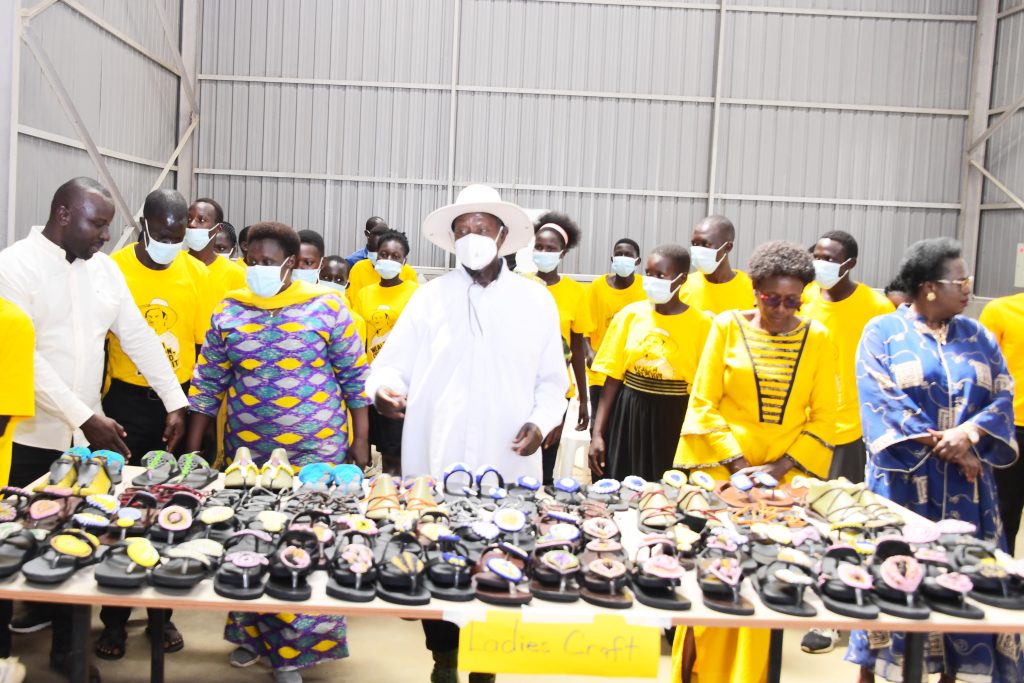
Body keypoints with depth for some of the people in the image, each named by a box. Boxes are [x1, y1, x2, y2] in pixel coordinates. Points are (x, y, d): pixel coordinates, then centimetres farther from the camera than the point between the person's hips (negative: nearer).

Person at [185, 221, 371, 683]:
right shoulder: (229, 312, 4)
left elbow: (355, 376, 0)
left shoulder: (326, 307, -5)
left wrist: (360, 441, -2)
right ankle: (252, 631, 31)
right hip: (247, 452, 3)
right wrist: (192, 450, 6)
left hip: (316, 451, -3)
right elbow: (207, 384, 8)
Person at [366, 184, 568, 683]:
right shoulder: (430, 295, 4)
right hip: (435, 462, 0)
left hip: (508, 466, 0)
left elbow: (551, 380, 10)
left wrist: (541, 422, -8)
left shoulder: (536, 300, 5)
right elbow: (394, 363, 1)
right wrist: (384, 386, -21)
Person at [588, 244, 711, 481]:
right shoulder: (630, 315, 0)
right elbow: (613, 376, 0)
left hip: (675, 423, -2)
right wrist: (598, 433, -3)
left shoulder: (702, 323, -5)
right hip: (626, 418, 2)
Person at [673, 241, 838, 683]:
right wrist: (737, 462, -11)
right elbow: (703, 404, -2)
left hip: (786, 478, 1)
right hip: (724, 471, -1)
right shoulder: (728, 327, -1)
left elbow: (824, 416, 2)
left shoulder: (816, 337, 3)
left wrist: (781, 467, -9)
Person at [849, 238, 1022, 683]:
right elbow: (880, 403, -11)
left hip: (966, 487, 4)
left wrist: (970, 434, -16)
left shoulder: (978, 337, 12)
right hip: (903, 482, -4)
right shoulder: (882, 333, -1)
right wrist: (938, 444, -16)